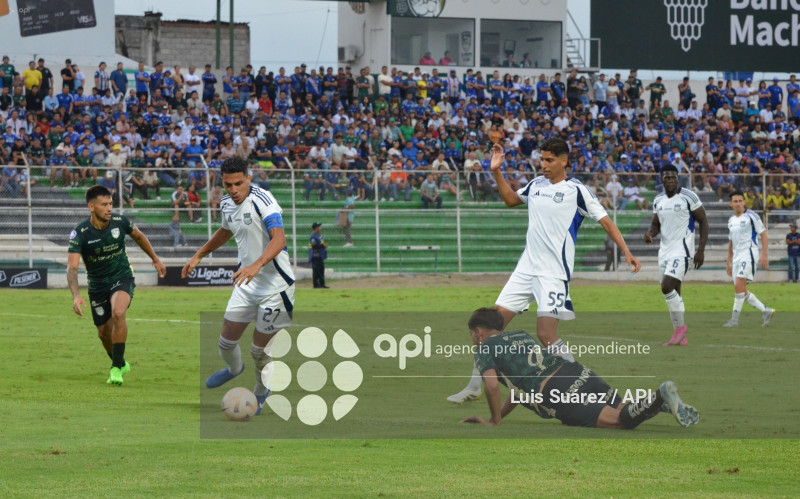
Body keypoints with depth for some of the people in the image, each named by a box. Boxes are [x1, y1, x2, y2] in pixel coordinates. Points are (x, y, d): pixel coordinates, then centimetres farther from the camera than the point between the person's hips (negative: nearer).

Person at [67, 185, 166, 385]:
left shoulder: (120, 222, -12)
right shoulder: (79, 233, -20)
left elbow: (138, 236, 12)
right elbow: (72, 267, -27)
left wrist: (155, 259, 21)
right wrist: (76, 295, -42)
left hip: (122, 278, -1)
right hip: (97, 285, 1)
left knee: (118, 313, -30)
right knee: (104, 333, 6)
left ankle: (116, 368, -20)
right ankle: (121, 364, 38)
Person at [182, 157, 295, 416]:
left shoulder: (261, 200, -22)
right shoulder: (227, 204, 3)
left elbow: (279, 240, -34)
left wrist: (257, 264, -48)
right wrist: (199, 255, 29)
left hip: (275, 285, -7)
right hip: (247, 285, 7)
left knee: (259, 349, 2)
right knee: (227, 339, 10)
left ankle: (261, 392, 30)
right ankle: (234, 368, 45)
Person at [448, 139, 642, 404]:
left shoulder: (576, 190, -6)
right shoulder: (536, 184, 11)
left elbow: (605, 220, -5)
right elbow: (510, 199, 30)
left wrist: (626, 252, -12)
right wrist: (497, 172, 18)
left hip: (554, 273, -6)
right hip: (526, 269, 6)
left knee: (546, 334, -17)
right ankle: (474, 387, 11)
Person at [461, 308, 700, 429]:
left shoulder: (484, 350, 11)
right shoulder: (520, 335, 33)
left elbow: (492, 385, -6)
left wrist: (495, 421, 8)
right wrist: (498, 414, 42)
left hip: (558, 393, -7)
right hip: (578, 372, 7)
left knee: (619, 420, -17)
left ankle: (661, 397, -38)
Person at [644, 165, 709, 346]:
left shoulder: (688, 197, -8)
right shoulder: (658, 201, 11)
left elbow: (703, 222, -4)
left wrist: (701, 250, -10)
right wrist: (650, 234, -3)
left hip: (682, 249, -7)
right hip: (665, 249, 7)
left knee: (667, 287, -20)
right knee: (673, 293, 7)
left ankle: (680, 326, -4)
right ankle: (680, 337, 12)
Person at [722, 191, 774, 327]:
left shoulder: (751, 216, -5)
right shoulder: (731, 220, 16)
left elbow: (764, 236, -6)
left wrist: (764, 255, -15)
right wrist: (728, 261, 23)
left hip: (749, 253, -8)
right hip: (737, 257, 8)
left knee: (739, 286, -18)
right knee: (742, 291, 4)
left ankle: (734, 319, -15)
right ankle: (766, 311, 17)